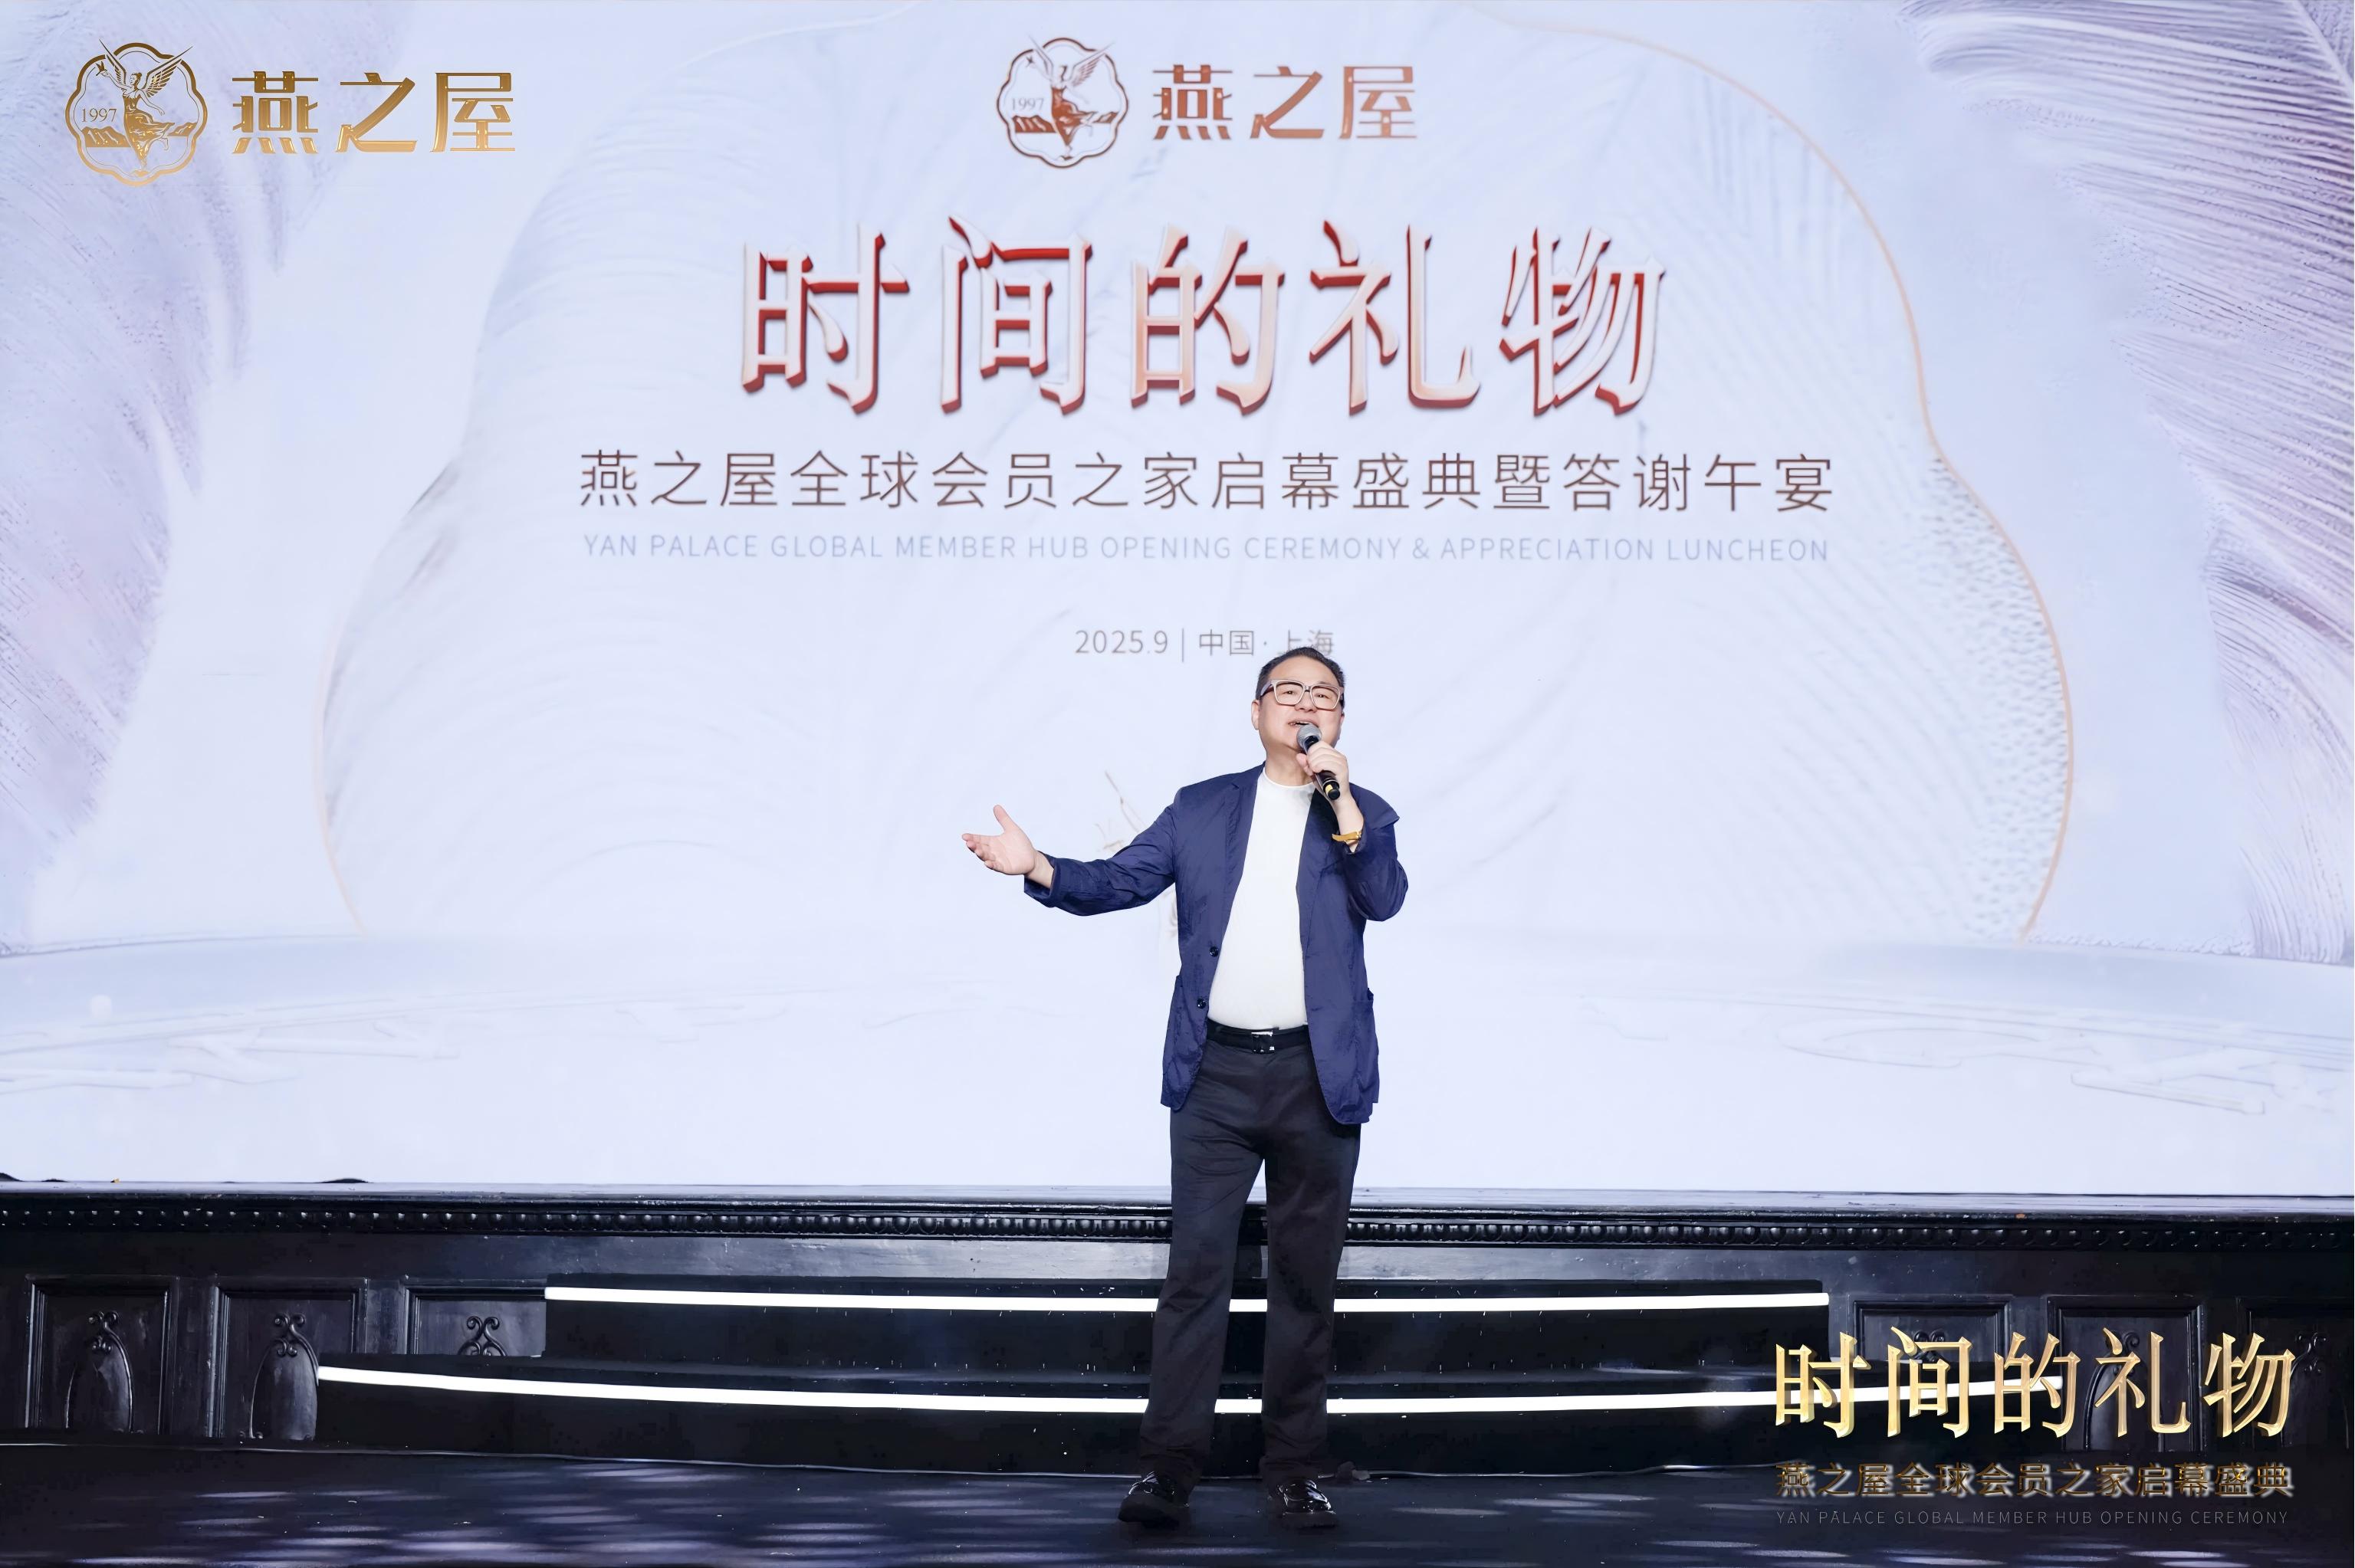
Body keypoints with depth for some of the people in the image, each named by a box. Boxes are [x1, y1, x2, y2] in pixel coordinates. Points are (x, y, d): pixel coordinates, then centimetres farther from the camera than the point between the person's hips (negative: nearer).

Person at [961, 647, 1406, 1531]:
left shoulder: (1362, 813, 8)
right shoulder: (1200, 808, 11)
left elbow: (1383, 899, -8)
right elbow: (1121, 880, 3)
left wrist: (1340, 799, -15)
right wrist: (1038, 869, -14)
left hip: (1319, 1078, 0)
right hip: (1216, 1075, 0)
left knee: (1306, 1281, 7)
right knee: (1195, 1270, -1)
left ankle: (1294, 1472, 15)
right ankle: (1168, 1467, 3)